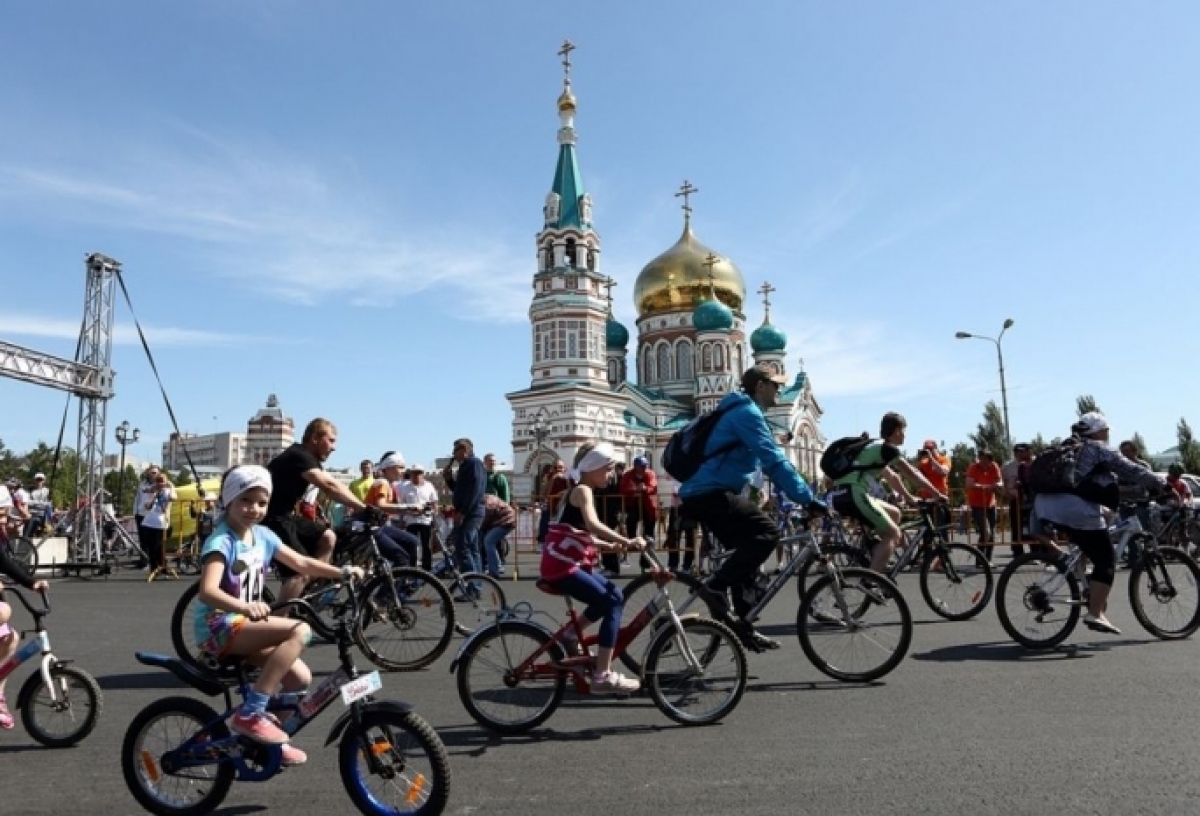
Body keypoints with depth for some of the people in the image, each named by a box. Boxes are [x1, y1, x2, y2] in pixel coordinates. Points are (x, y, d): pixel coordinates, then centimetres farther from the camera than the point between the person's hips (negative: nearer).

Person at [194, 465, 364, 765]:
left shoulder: (262, 535, 5)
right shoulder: (221, 540, -17)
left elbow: (302, 564, 8)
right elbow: (207, 591, -31)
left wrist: (343, 573, -4)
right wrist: (245, 607, -49)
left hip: (245, 625, 7)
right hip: (219, 626, -7)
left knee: (300, 678, -4)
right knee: (299, 631, -28)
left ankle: (272, 736, 20)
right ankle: (250, 713, -23)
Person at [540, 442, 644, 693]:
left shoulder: (581, 492, 19)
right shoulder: (582, 490, -10)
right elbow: (593, 525, -29)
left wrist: (611, 546, 7)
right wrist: (627, 541, -33)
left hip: (569, 563, 10)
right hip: (561, 565, -10)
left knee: (614, 595, 13)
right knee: (612, 605, -11)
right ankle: (603, 676, -9)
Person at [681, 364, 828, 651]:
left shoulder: (743, 413, 23)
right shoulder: (747, 413, -10)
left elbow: (770, 462, 26)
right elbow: (775, 462, -19)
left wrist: (799, 496, 22)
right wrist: (808, 499, -18)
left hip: (701, 495, 11)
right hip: (710, 495, -11)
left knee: (749, 548, 13)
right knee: (767, 532, -18)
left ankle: (743, 625, 15)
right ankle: (715, 586, -16)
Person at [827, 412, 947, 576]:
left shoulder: (877, 448, 27)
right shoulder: (888, 448, -1)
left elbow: (892, 477, 37)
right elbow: (912, 474, 1)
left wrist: (909, 498, 40)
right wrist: (938, 494, 8)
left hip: (841, 494, 9)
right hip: (852, 493, -9)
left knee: (894, 513, 21)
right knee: (893, 534, -4)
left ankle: (877, 567, 20)